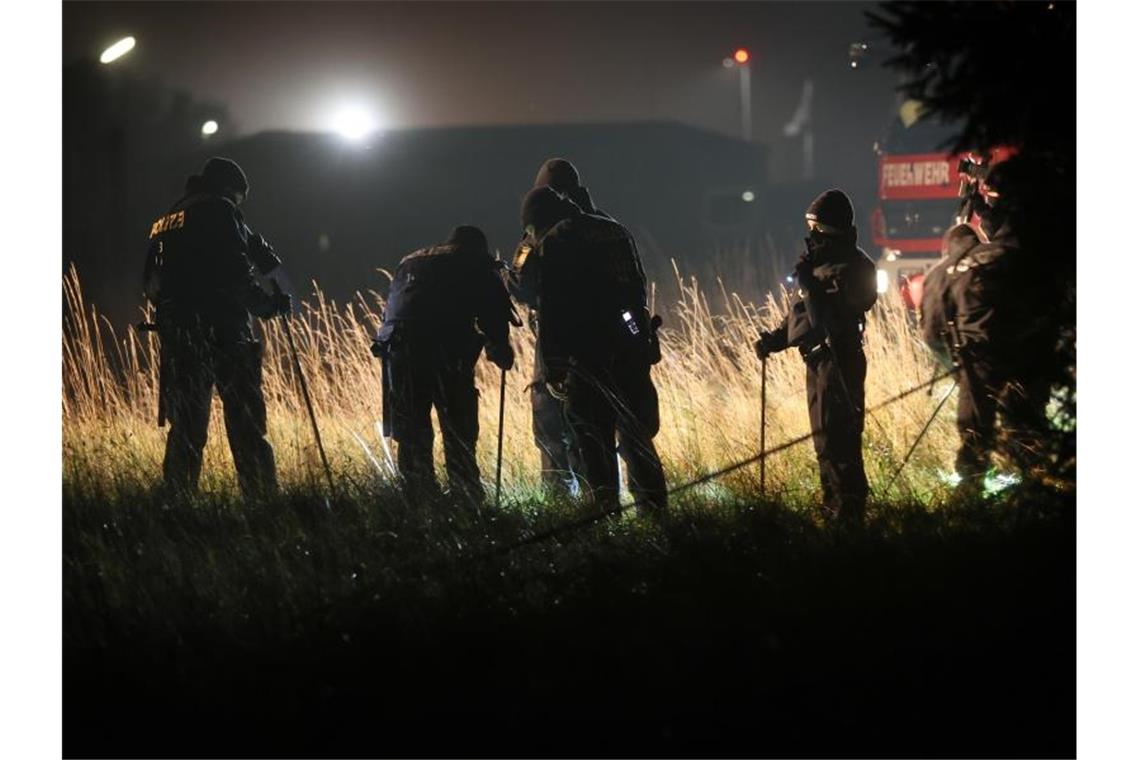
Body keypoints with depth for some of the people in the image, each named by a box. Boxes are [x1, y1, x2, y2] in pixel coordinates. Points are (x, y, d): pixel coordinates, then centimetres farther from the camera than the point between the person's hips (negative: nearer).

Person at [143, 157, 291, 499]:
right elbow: (236, 272, -12)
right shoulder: (219, 211, -2)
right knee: (245, 423, -8)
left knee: (186, 427, 8)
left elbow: (151, 283, 21)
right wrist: (266, 304, -2)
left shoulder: (165, 221, 20)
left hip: (177, 338, 7)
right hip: (222, 330, -7)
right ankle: (262, 499, -13)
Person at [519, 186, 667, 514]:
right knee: (636, 433, 13)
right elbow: (638, 287, 21)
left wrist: (553, 366, -9)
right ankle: (653, 508, 12)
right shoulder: (614, 231, 20)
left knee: (590, 438, -3)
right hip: (634, 346, 7)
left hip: (590, 353, -7)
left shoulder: (553, 243, -3)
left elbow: (551, 310, -9)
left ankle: (603, 506, -12)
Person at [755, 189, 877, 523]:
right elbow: (802, 310, 22)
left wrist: (809, 281, -25)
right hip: (819, 362, 11)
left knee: (835, 442, -10)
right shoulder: (824, 261, 14)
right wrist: (776, 338, 12)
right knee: (826, 442, 17)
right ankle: (834, 508, 27)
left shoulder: (849, 269, -18)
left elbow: (826, 318, -26)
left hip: (837, 364, -11)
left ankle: (848, 512, -6)